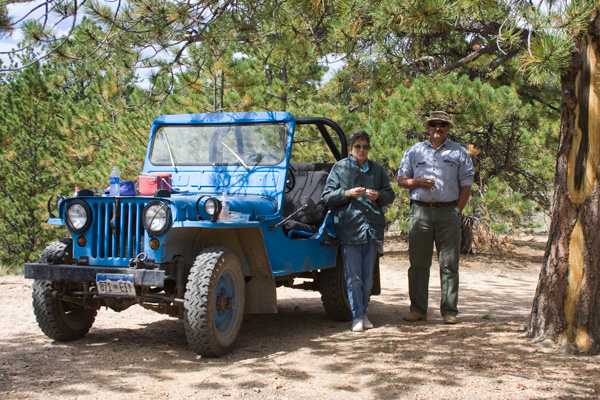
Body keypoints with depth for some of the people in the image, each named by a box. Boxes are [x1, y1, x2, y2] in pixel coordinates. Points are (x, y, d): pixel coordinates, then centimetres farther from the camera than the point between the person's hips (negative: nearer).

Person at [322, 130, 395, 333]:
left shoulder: (377, 169, 13)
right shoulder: (340, 168, 3)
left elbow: (390, 194, 16)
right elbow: (327, 197, 0)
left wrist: (379, 196, -5)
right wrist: (347, 193, -15)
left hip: (372, 228, 4)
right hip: (349, 227, -3)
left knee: (368, 276, 11)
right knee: (353, 276, -2)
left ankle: (364, 313, 21)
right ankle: (357, 317, 3)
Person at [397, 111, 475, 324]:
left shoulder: (459, 153, 11)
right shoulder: (414, 151, 14)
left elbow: (466, 186, 7)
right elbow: (401, 179, 14)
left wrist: (457, 211, -2)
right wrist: (418, 182, -7)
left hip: (448, 212, -1)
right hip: (420, 211, 1)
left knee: (449, 264, 0)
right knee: (418, 263, 2)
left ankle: (449, 311, 5)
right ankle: (418, 309, 9)